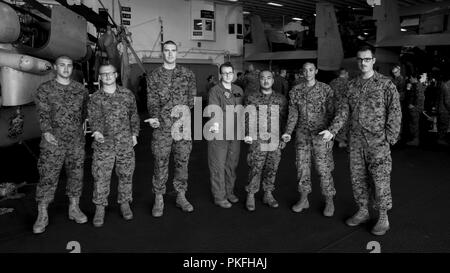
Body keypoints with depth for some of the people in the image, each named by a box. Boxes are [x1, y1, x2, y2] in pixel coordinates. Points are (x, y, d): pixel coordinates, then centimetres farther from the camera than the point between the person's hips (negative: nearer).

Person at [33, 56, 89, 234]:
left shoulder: (81, 89, 9)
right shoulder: (45, 89, 0)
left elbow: (86, 111, 17)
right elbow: (43, 113, -8)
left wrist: (84, 124, 3)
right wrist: (47, 132, -21)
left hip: (77, 141, 3)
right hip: (53, 141, -3)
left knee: (76, 175, 9)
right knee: (48, 177, -1)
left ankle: (74, 209, 25)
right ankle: (42, 216, 10)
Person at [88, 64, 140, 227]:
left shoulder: (127, 94, 7)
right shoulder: (95, 99, 2)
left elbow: (134, 115, 14)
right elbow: (94, 118, -8)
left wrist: (134, 134, 8)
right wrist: (96, 132, -28)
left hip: (126, 143, 2)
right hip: (104, 144, -1)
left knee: (126, 174, 9)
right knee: (101, 177, 0)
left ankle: (124, 203, 26)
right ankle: (100, 209, 13)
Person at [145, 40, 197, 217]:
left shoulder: (187, 74, 10)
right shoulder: (154, 76, 5)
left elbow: (192, 96, 7)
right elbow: (152, 100, -3)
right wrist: (154, 117, -20)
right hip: (162, 125, -2)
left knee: (183, 161, 7)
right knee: (161, 162, 0)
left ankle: (181, 196, 20)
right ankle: (159, 199, 12)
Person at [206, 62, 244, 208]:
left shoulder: (239, 90, 10)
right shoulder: (215, 91, -9)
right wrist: (215, 124, -39)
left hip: (235, 134, 6)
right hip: (219, 134, -6)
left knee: (232, 164, 15)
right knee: (218, 166, 2)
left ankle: (229, 192, 31)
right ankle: (219, 197, 14)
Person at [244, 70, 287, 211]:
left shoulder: (281, 99, 8)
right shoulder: (252, 99, 3)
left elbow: (285, 119, 9)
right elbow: (246, 118, 3)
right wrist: (248, 134, -9)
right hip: (257, 140, -2)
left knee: (272, 168, 8)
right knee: (255, 168, -2)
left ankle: (268, 195, 23)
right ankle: (250, 196, 12)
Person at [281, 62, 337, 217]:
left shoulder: (326, 89, -1)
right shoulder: (296, 91, 7)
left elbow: (332, 113, -1)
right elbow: (293, 114, 6)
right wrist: (288, 132, -5)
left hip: (321, 134, -3)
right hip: (302, 134, 3)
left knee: (324, 168, -2)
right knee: (302, 167, 8)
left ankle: (329, 202, 13)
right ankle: (303, 200, 22)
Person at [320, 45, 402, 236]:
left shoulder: (385, 84, -3)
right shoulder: (352, 85, 10)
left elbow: (395, 111, -5)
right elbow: (344, 110, 7)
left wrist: (390, 137, -11)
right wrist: (332, 130, -4)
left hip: (378, 140, -5)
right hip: (356, 139, 5)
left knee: (380, 178, -2)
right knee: (357, 177, 11)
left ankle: (383, 218, 13)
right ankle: (363, 211, 27)